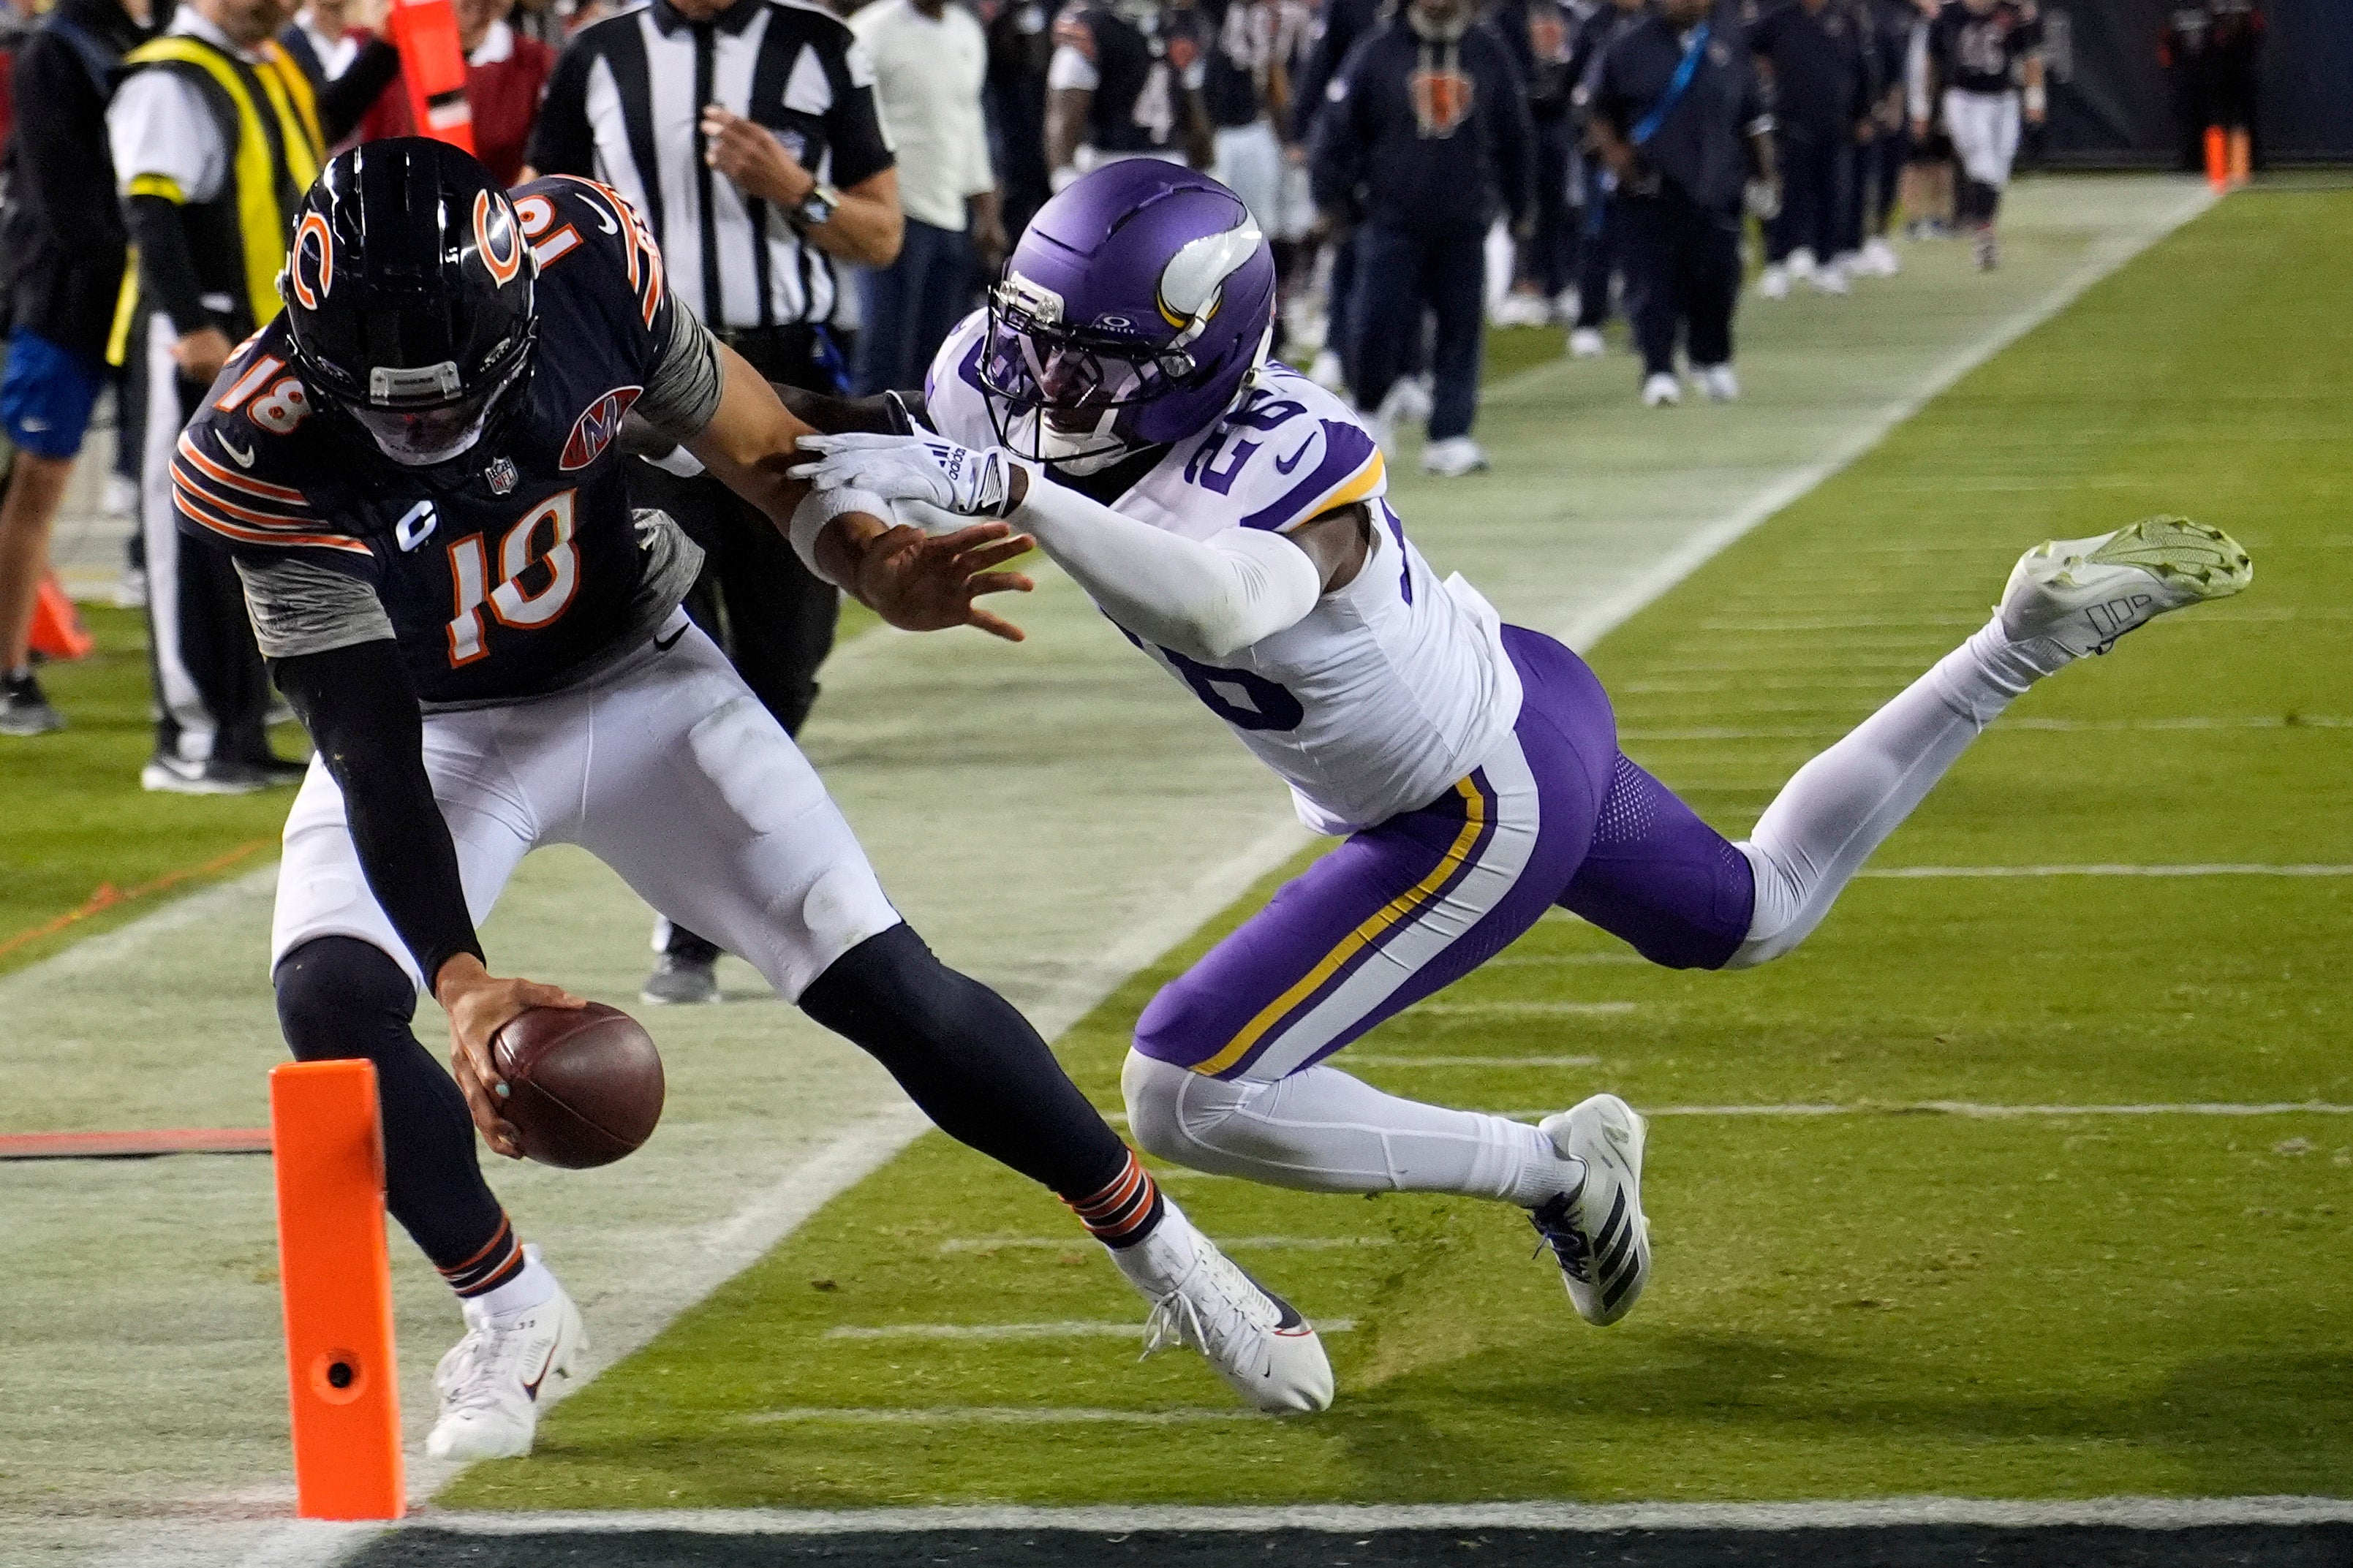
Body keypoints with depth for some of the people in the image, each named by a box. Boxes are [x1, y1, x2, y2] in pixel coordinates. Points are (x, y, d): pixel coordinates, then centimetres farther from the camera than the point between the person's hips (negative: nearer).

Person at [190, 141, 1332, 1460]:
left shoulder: (587, 260, -27)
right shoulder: (262, 452, -33)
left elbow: (750, 439, -6)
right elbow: (372, 753, -32)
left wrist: (881, 571, -22)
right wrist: (459, 979, -43)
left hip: (639, 681, 1)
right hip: (433, 729, -1)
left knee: (884, 984, -6)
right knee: (330, 994, -25)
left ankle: (1161, 1251, 14)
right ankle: (511, 1313, 1)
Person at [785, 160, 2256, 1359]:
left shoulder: (1276, 468, -38)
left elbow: (1230, 603, -61)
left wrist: (1000, 488, -65)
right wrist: (859, 511, -20)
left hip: (1482, 818, -9)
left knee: (1185, 1098, -10)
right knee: (1756, 917, 32)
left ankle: (1559, 1169, 3)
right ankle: (2023, 641, 31)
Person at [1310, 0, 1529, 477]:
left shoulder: (1489, 54, 5)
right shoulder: (1377, 54, -2)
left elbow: (1515, 134, 15)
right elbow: (1337, 129, 3)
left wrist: (1518, 205, 18)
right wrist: (1336, 200, 1)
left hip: (1464, 224, 2)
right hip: (1391, 218, -2)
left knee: (1461, 328, -2)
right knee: (1380, 322, -9)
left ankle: (1449, 437, 4)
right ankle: (1368, 407, 17)